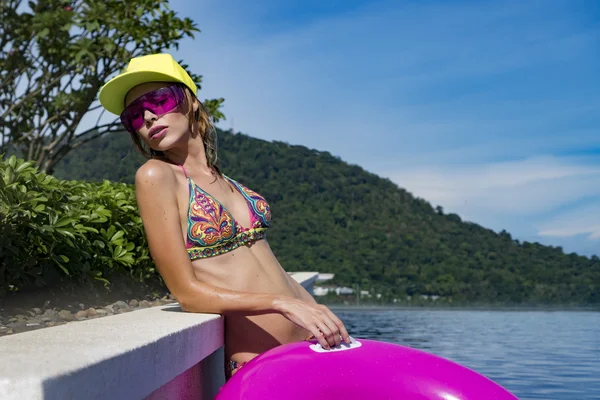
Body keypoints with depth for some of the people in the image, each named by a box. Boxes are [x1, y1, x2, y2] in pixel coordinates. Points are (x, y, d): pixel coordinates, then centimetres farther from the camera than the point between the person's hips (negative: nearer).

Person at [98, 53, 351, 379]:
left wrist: (327, 323, 4)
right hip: (258, 365, -5)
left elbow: (269, 268, 11)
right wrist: (285, 303, -18)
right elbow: (187, 292, -12)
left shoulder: (222, 179, 9)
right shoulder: (155, 175, -9)